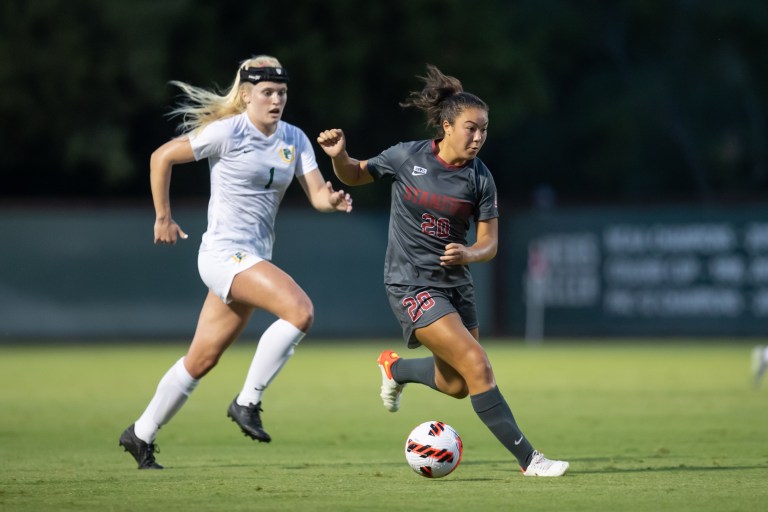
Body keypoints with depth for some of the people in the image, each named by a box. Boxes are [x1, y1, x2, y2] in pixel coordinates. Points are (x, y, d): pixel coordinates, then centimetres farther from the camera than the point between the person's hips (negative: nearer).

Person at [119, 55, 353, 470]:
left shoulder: (294, 140, 8)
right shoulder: (227, 132, -10)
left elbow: (317, 193, 0)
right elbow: (161, 157, -3)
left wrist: (332, 199, -23)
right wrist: (163, 218, 1)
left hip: (255, 259, 7)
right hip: (224, 252, -7)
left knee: (202, 361, 12)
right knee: (300, 309, -26)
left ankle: (141, 435, 25)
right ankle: (247, 402, -16)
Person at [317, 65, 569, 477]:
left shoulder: (479, 178, -4)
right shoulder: (407, 157, -9)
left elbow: (489, 243, -2)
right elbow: (354, 176, 6)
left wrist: (469, 254, -23)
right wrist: (339, 156, -15)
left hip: (455, 284, 5)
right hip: (411, 284, -5)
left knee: (458, 386, 13)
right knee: (477, 365, -18)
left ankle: (396, 368, 43)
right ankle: (528, 459, -15)